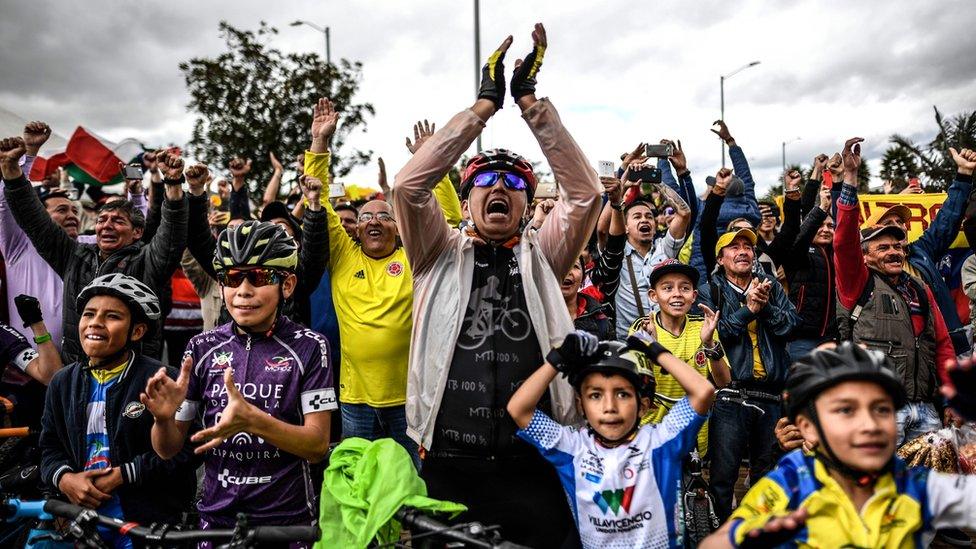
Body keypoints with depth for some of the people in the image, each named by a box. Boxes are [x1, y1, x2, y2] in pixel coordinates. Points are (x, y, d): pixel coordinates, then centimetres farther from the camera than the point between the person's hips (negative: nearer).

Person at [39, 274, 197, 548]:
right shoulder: (63, 382, 8)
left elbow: (183, 451, -16)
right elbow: (50, 447, 12)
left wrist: (122, 475, -18)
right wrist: (64, 478, -7)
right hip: (80, 514, 5)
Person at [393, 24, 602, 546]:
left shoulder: (540, 257, 6)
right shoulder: (441, 255, 5)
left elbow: (585, 191, -6)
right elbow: (408, 184, -10)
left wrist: (531, 101, -7)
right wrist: (485, 104, -9)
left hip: (533, 466, 1)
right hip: (448, 465, 0)